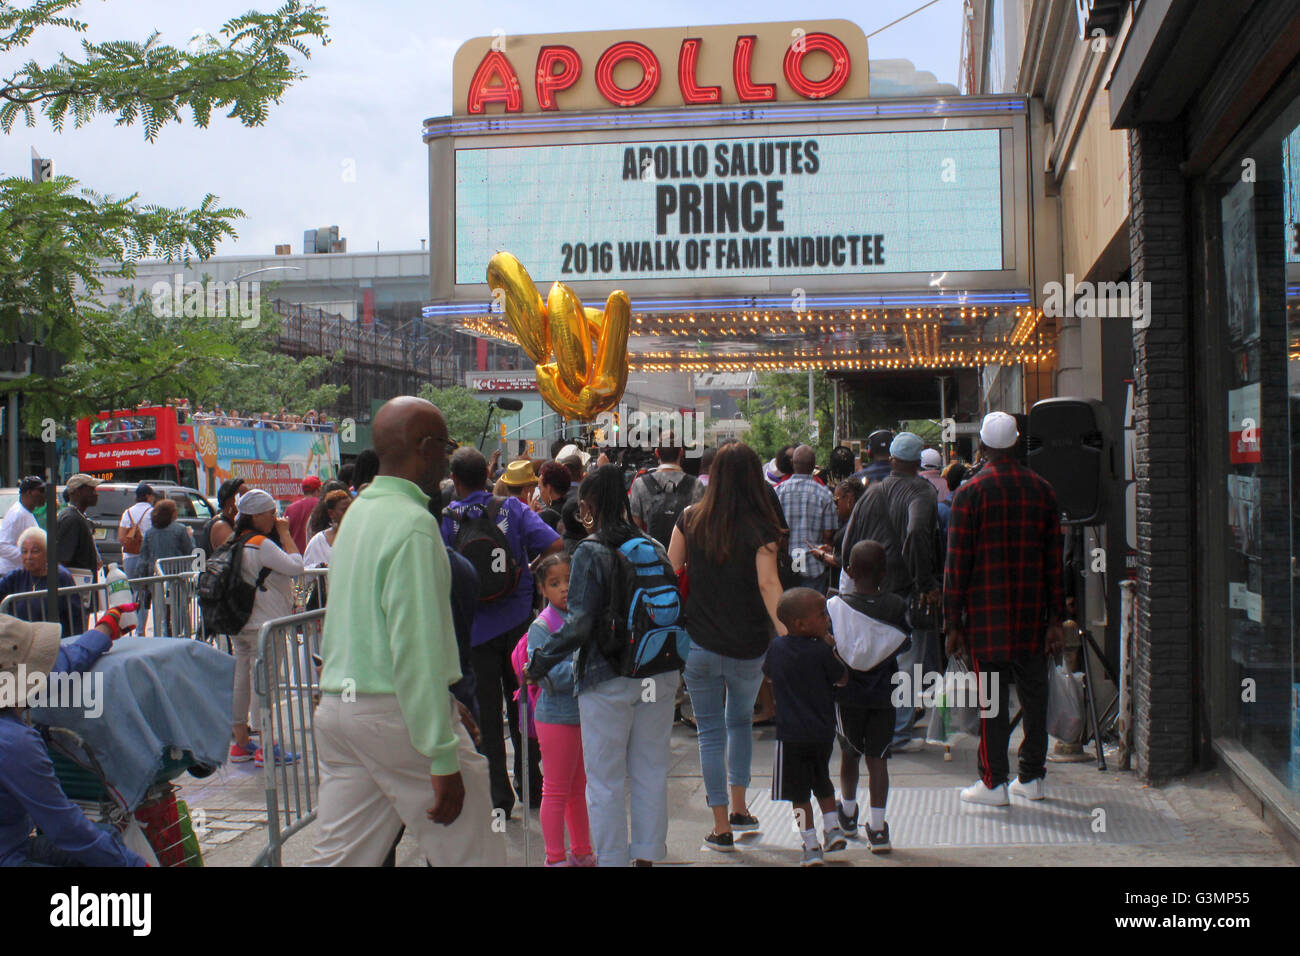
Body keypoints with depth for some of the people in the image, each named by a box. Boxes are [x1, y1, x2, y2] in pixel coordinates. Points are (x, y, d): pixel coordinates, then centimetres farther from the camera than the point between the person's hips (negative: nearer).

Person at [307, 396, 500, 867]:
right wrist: (443, 760, -19)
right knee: (473, 854, 3)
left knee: (337, 856, 12)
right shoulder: (412, 523, -15)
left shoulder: (358, 512, 13)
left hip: (337, 707, 9)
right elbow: (415, 647, -21)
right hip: (396, 715, -9)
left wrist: (446, 702, 25)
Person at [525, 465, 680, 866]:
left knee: (606, 780, 6)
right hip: (659, 676, 6)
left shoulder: (591, 552, -12)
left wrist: (539, 664, -7)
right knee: (651, 772, 15)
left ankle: (612, 858, 12)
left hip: (608, 679, -5)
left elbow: (578, 624, -17)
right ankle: (646, 855, 23)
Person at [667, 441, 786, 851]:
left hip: (699, 644, 0)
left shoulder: (690, 520, -3)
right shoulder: (760, 529, -11)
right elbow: (769, 584, -20)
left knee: (711, 732, 10)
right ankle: (740, 809, 28)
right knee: (741, 722, 24)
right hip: (748, 648, 0)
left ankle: (721, 827, 12)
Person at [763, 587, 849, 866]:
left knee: (799, 794, 5)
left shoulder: (777, 647, -3)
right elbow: (843, 679, 1)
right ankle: (833, 828, 23)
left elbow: (767, 672, 16)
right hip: (823, 732, 0)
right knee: (822, 783, 26)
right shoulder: (822, 651, -12)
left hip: (791, 736, 0)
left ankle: (812, 848, 3)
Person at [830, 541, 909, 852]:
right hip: (885, 694, 0)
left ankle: (848, 814, 36)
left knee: (850, 754, 18)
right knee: (878, 759, 5)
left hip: (848, 694, 0)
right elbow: (902, 644, 1)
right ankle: (876, 827, 2)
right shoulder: (897, 607, -10)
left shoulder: (834, 607, -14)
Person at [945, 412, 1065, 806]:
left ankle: (993, 781, 5)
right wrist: (1056, 618, 9)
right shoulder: (1042, 489, 4)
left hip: (986, 613, -4)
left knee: (991, 696, 1)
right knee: (1033, 691, 12)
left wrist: (953, 623, -3)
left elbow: (957, 562, -8)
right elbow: (1054, 559, 5)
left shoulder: (970, 492, -7)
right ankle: (1032, 777, 20)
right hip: (1032, 611, 4)